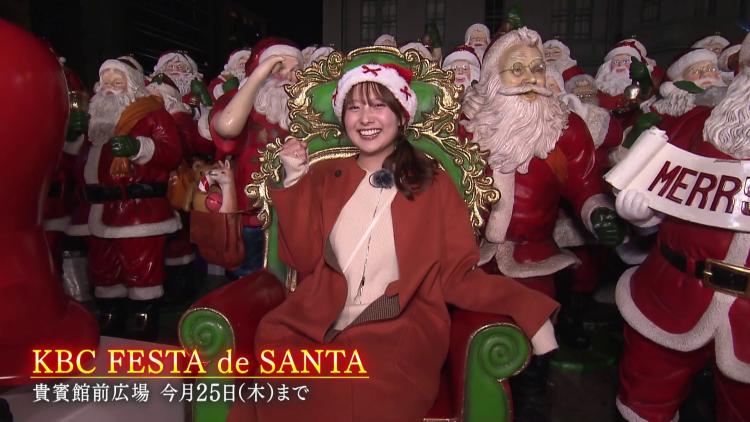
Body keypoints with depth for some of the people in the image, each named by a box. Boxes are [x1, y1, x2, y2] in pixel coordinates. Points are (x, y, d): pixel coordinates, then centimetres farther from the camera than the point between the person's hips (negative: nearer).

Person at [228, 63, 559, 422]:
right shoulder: (325, 177, 16)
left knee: (364, 391, -33)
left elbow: (458, 276, 4)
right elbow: (304, 260, 7)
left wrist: (530, 309, -11)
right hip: (316, 325, 3)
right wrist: (295, 180, 3)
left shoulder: (434, 185, 9)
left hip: (401, 330, -2)